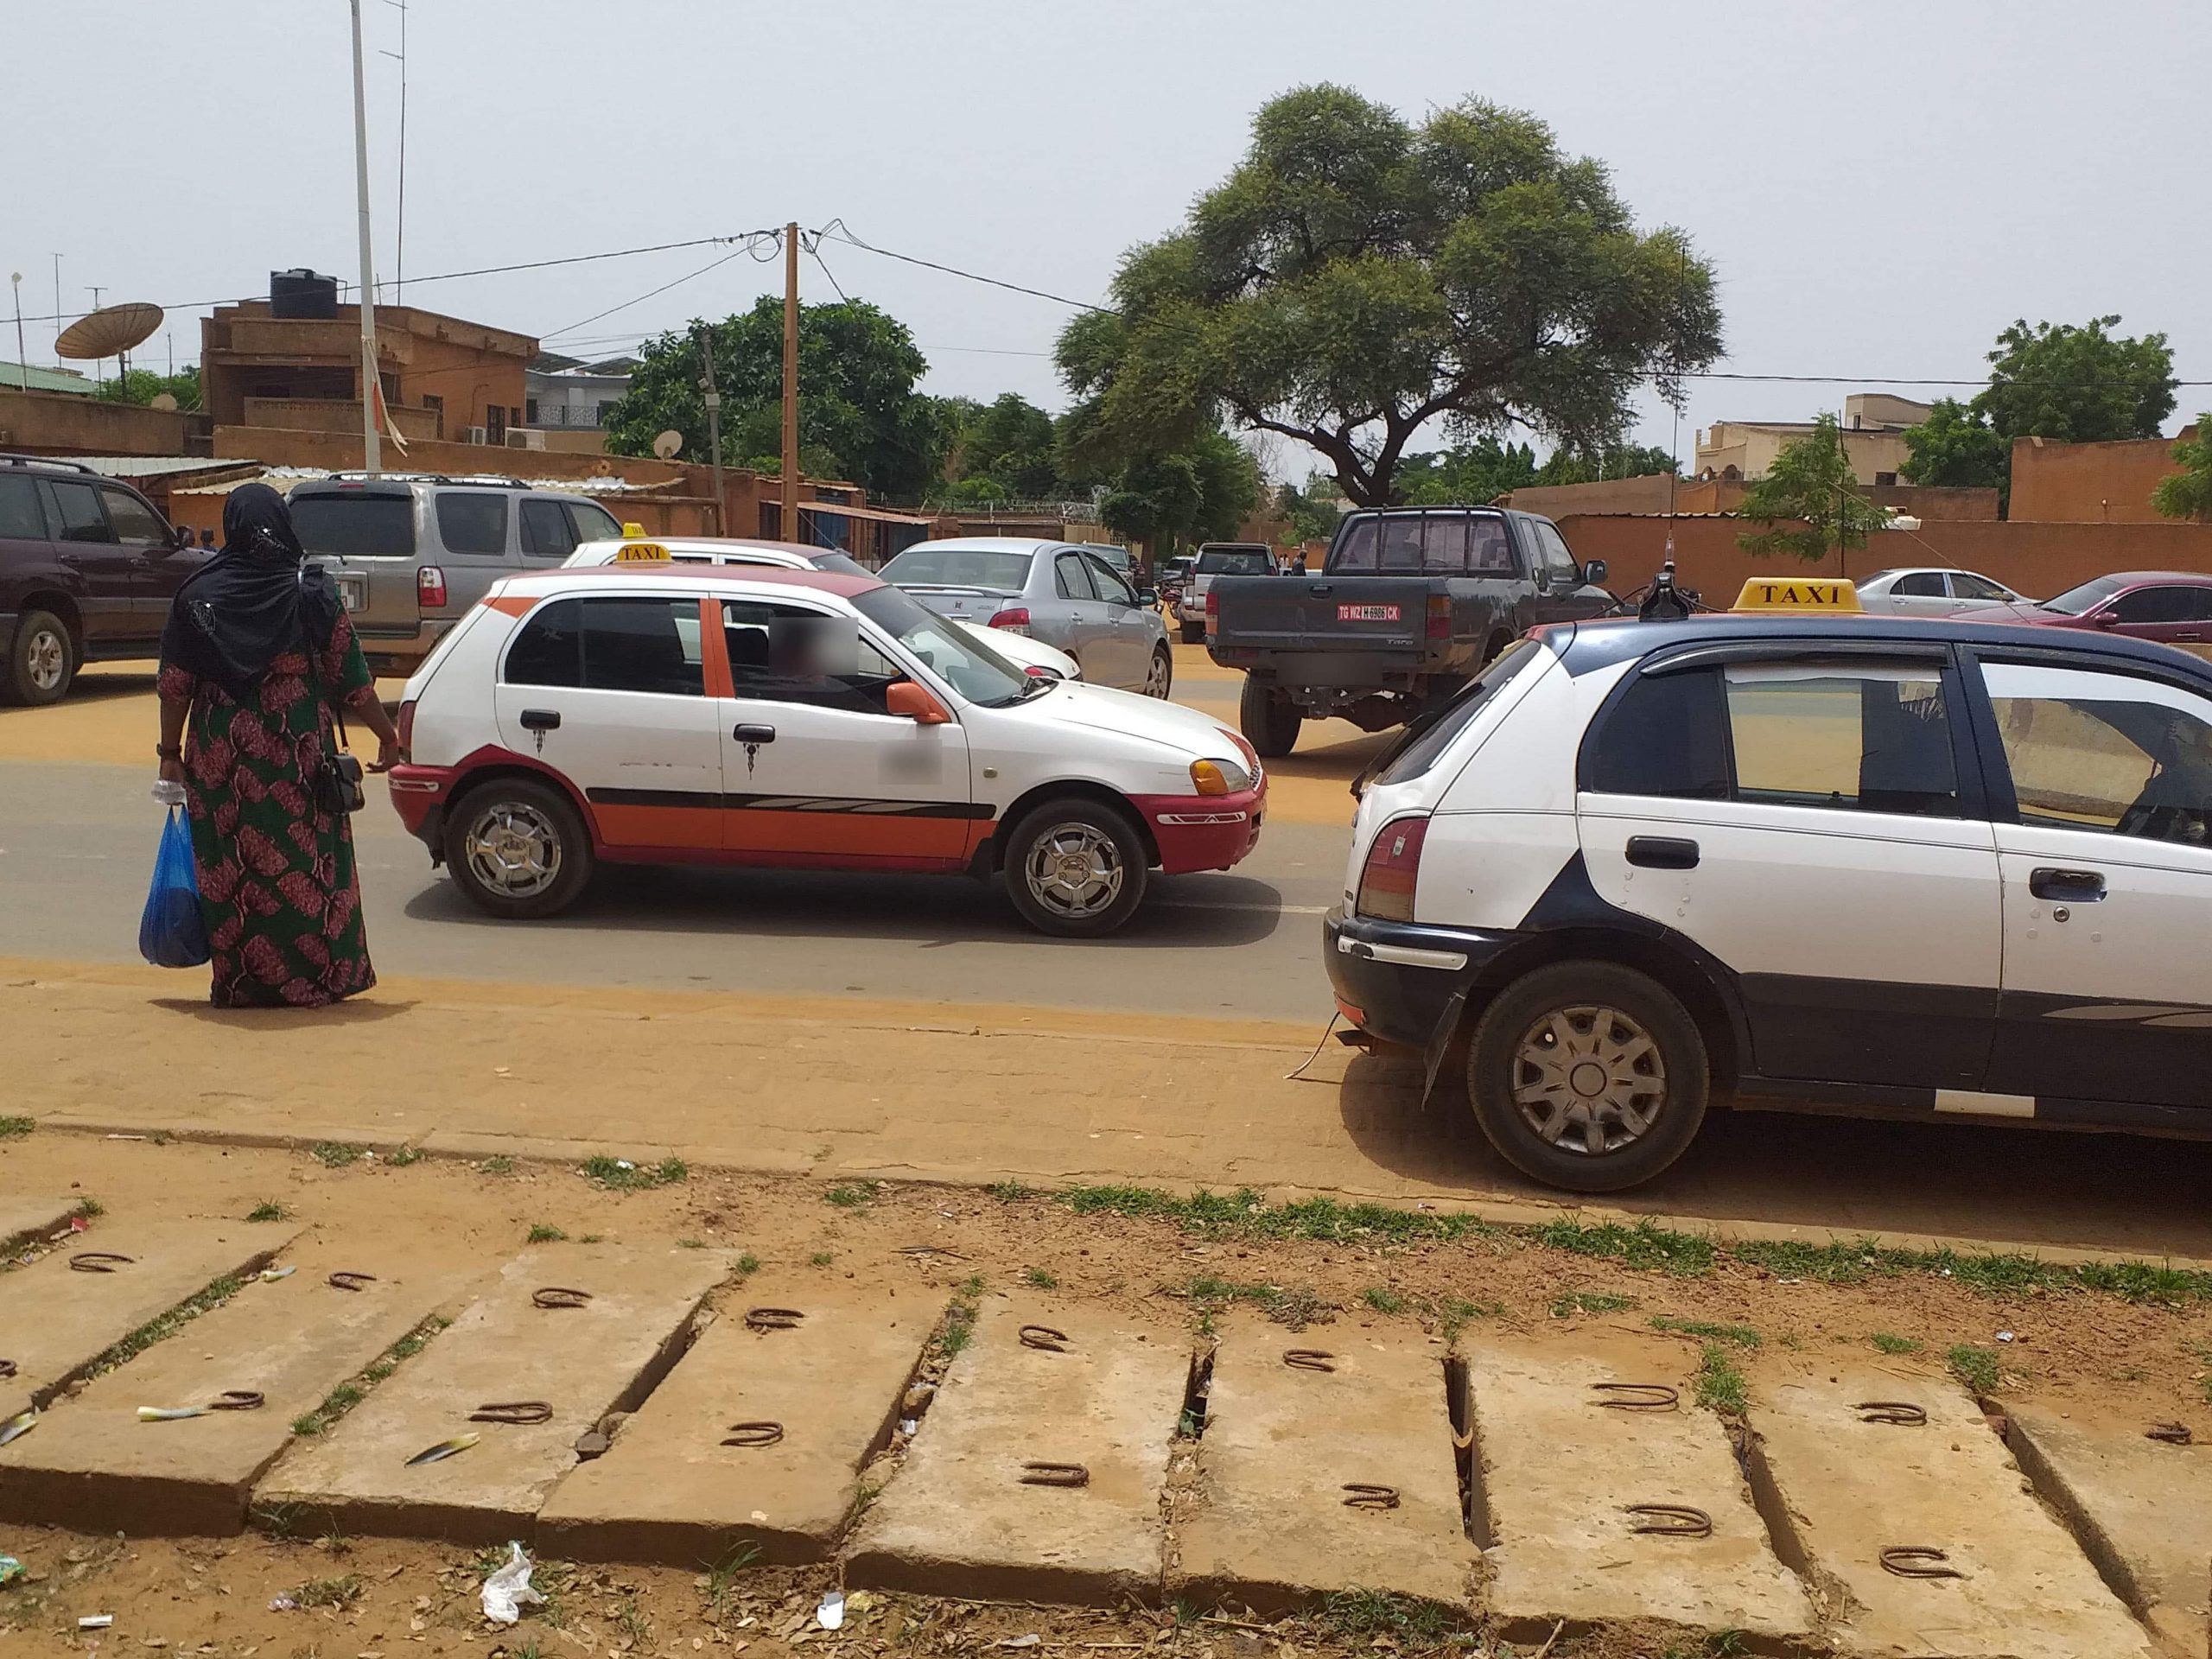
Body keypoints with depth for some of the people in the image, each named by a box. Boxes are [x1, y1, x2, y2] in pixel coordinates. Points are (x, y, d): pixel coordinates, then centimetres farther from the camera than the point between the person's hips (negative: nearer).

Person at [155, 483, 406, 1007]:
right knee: (299, 861, 7)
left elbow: (175, 684, 0)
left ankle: (239, 984, 16)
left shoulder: (197, 595, -1)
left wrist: (171, 753, 8)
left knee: (231, 865, 10)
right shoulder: (309, 592, -5)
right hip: (294, 753, -1)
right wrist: (388, 734, 6)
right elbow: (349, 675, -4)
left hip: (219, 757, 2)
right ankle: (312, 979, 12)